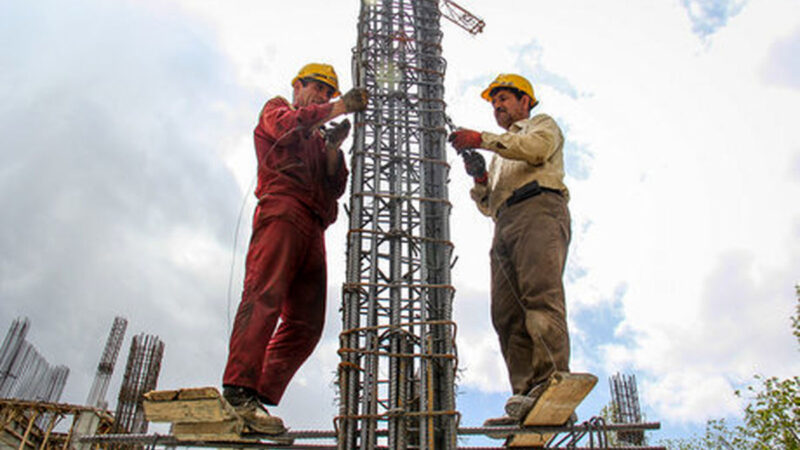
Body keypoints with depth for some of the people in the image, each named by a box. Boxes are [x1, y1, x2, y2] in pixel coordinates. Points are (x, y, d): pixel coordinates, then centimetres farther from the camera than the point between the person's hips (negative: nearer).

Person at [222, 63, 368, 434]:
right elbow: (287, 125, -5)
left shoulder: (319, 139, 36)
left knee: (305, 323, -5)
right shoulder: (276, 109, 22)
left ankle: (258, 400, -7)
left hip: (312, 229, 7)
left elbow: (336, 187, 21)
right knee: (265, 294, -23)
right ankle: (238, 392, -29)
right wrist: (340, 107, -15)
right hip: (282, 211, -6)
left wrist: (333, 149, 4)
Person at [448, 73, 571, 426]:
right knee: (507, 313, -11)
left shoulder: (542, 124, 25)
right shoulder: (500, 157, 41)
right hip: (505, 224, 6)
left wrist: (482, 139, -5)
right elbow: (488, 206, 31)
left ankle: (553, 378, -39)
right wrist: (480, 178, 11)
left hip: (539, 206, -6)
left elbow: (535, 148, -2)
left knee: (540, 292, -28)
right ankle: (525, 398, -18)